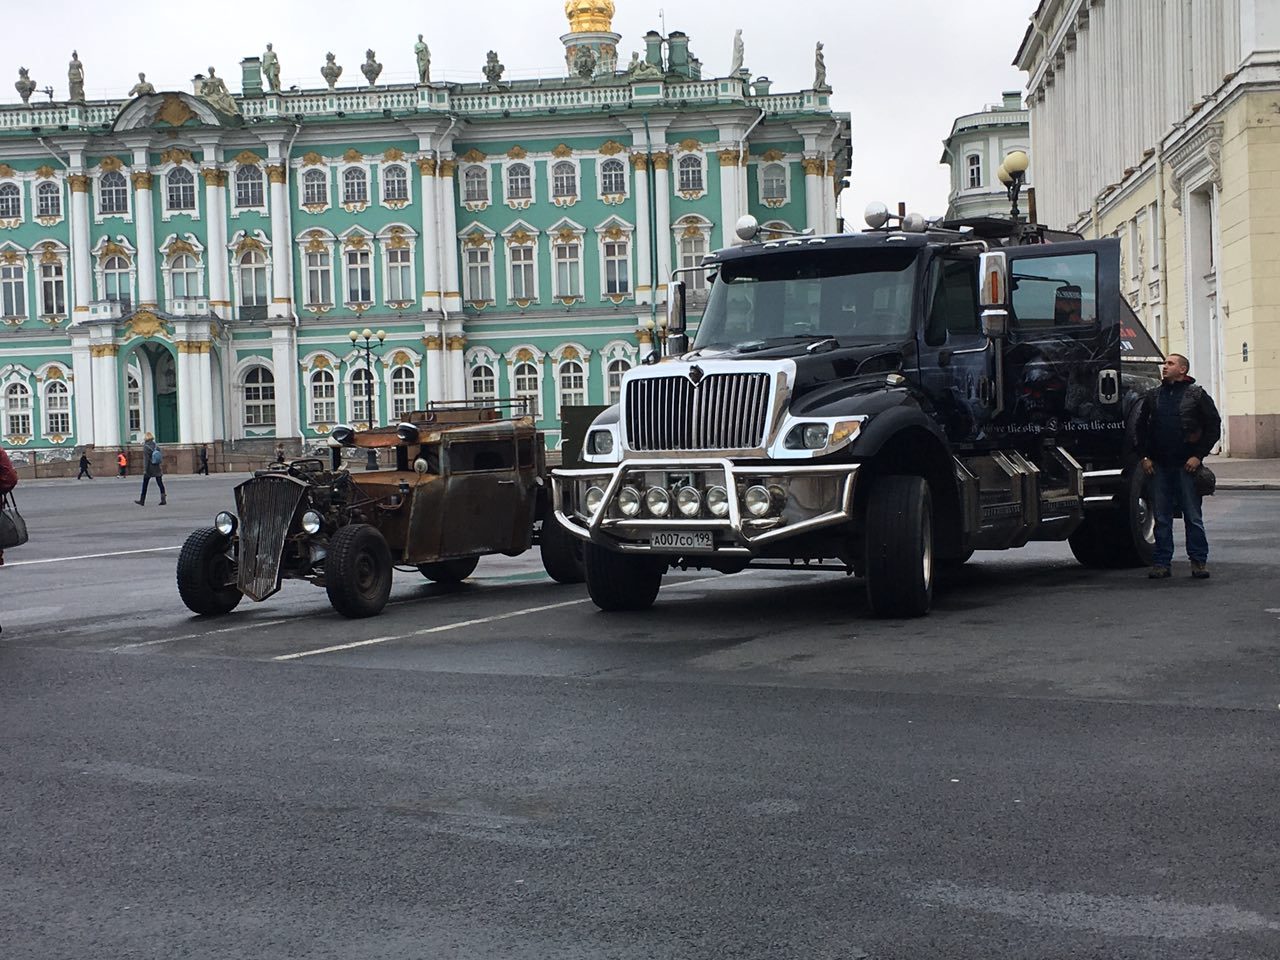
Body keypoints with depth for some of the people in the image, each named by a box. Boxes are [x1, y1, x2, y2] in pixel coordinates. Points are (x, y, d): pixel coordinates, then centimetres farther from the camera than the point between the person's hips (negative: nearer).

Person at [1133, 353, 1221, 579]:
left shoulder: (1197, 394, 2)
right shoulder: (1152, 396, 11)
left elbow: (1214, 427, 1)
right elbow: (1140, 427, 17)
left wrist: (1199, 455, -6)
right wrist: (1144, 456, 7)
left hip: (1187, 465, -3)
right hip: (1159, 465, 3)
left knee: (1193, 516, 0)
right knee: (1162, 517, 4)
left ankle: (1199, 561, 6)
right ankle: (1162, 563, 8)